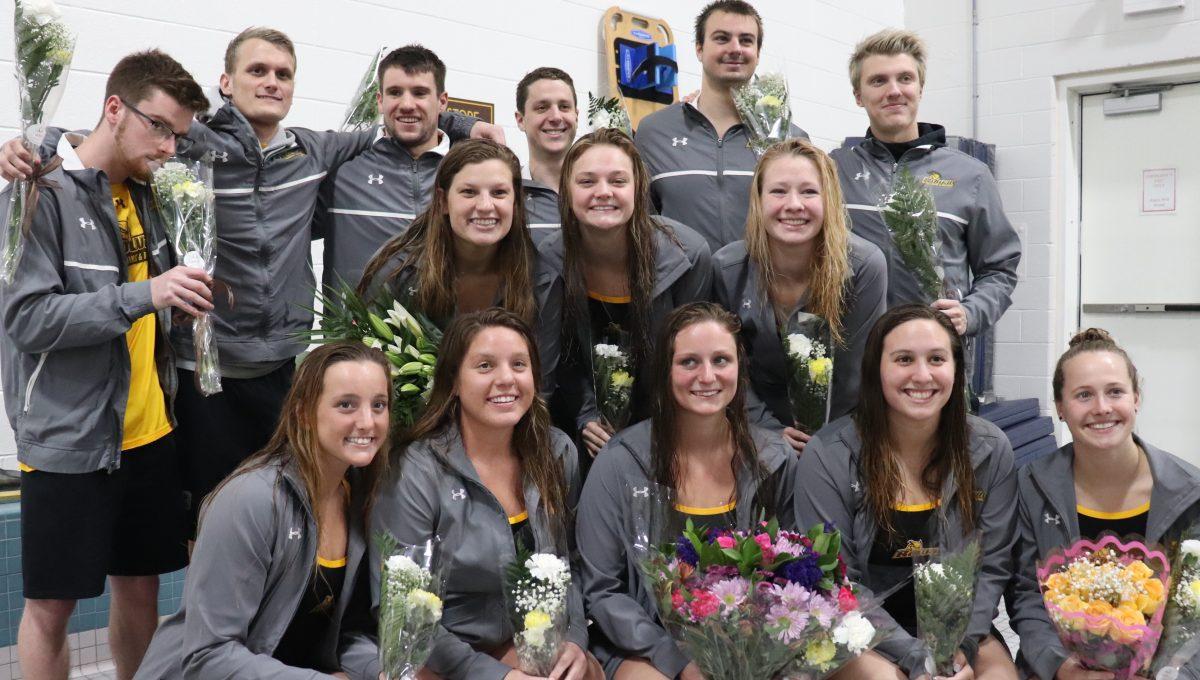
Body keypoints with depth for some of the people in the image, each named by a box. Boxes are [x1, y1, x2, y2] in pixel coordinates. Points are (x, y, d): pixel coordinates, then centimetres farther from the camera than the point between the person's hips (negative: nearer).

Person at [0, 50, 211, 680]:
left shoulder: (146, 194, 10)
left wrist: (186, 300, 2)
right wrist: (143, 295, -28)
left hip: (149, 431, 6)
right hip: (68, 439, -6)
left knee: (140, 586, 15)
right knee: (52, 603, 5)